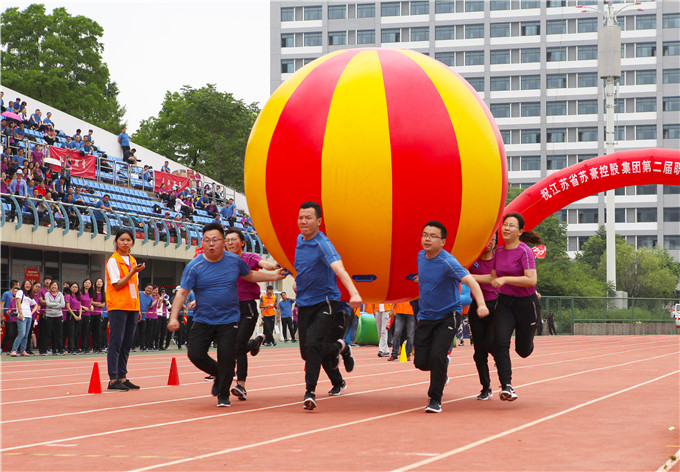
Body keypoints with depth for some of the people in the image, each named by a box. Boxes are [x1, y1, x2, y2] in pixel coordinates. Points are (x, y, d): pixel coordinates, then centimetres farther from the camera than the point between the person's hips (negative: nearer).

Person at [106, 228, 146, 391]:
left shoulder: (132, 261, 17)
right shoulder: (113, 261, -5)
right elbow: (117, 285, -12)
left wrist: (138, 309, 18)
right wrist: (133, 272, -21)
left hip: (131, 307, 7)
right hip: (117, 307, -7)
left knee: (127, 344, 7)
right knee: (116, 343, -8)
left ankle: (122, 377, 11)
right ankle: (113, 380, -8)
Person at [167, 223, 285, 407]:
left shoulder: (234, 261, 1)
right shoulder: (194, 266, -7)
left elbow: (250, 275, 21)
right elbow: (182, 293, -10)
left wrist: (274, 276, 17)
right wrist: (174, 317, -20)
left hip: (229, 320, 0)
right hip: (203, 320, 0)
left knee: (227, 357, -7)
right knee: (195, 354, -7)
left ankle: (223, 395, 13)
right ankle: (218, 375, 24)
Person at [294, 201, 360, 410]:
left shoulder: (323, 244, -18)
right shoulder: (299, 240, 6)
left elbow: (339, 269, -34)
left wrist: (354, 293, -48)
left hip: (324, 301, -7)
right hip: (304, 303, 7)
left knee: (313, 344, -26)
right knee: (306, 352, 12)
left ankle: (310, 392, -17)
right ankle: (340, 348, 43)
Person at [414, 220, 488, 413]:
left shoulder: (448, 262, -20)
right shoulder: (421, 256, 1)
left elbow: (470, 281, -32)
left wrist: (481, 304, -46)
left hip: (447, 316, -6)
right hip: (425, 316, 6)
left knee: (436, 356, -19)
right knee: (421, 361, 1)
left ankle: (435, 400, -1)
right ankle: (442, 367, 36)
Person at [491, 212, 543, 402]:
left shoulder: (525, 252, -15)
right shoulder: (499, 251, 5)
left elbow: (531, 280, -25)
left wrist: (505, 279, -29)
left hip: (526, 304, -4)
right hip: (504, 302, 4)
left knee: (523, 350, 10)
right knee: (500, 343, -18)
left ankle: (527, 342, 49)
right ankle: (506, 386, -19)